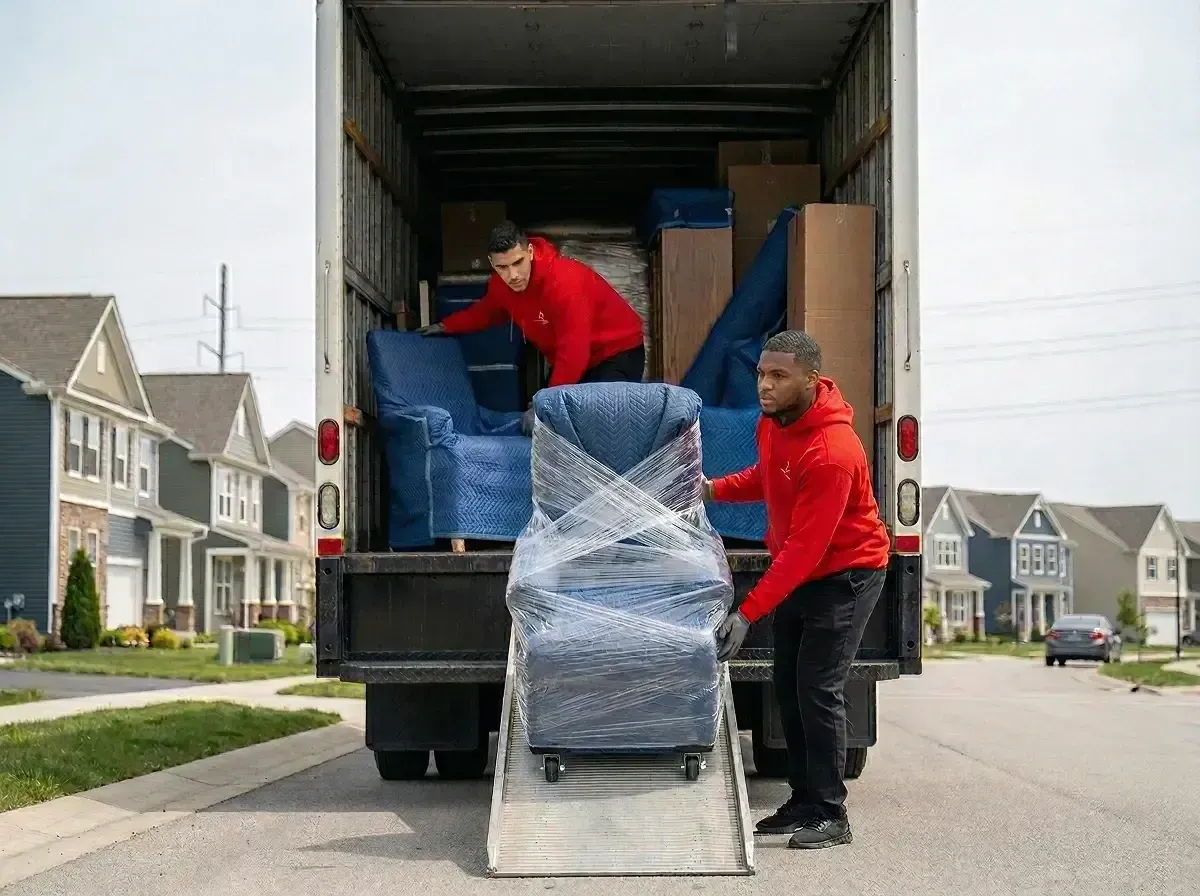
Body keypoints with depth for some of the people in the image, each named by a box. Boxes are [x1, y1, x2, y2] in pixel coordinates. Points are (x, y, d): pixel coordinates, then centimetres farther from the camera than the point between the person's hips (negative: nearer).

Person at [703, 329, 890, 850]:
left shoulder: (831, 453, -31)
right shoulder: (773, 420, -3)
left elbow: (804, 549, -31)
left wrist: (748, 613, -33)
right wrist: (716, 489, 1)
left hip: (845, 574, -9)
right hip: (798, 572, 9)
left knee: (818, 689, -14)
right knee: (788, 687, 9)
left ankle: (831, 816, -7)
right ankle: (804, 802, 18)